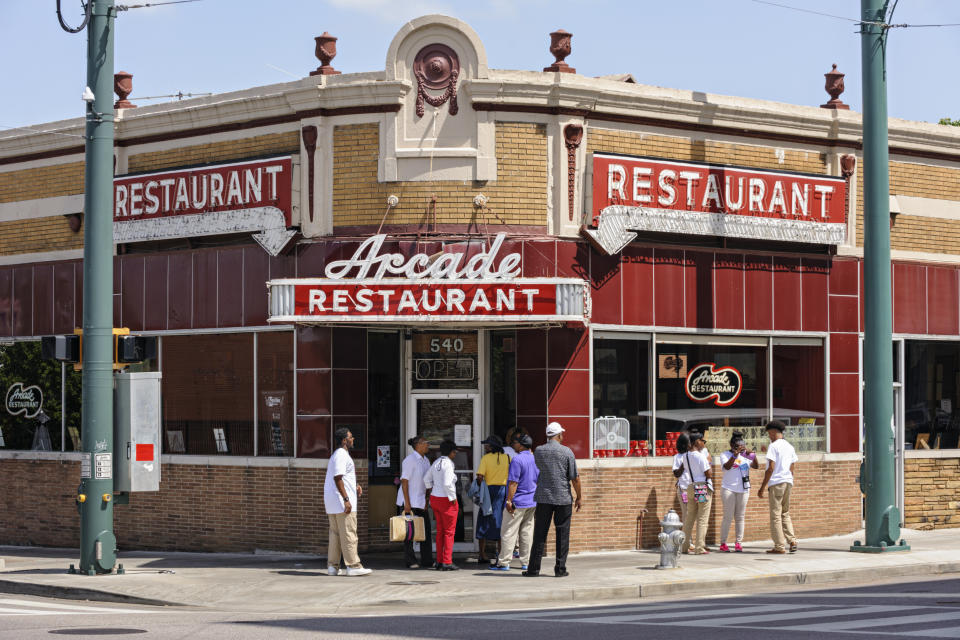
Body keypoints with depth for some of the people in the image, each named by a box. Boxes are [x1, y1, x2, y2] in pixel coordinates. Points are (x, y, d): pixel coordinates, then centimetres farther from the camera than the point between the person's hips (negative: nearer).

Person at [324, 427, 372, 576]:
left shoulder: (337, 455, 21)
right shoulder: (341, 455, -13)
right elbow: (337, 478, -21)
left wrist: (355, 486, 18)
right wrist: (346, 499, -23)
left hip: (332, 502, 10)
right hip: (341, 502, -10)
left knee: (335, 534, 10)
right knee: (348, 534, -8)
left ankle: (332, 566, 10)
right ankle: (353, 566, -8)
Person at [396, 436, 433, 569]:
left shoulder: (425, 461, 12)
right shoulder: (410, 460, -14)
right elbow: (404, 481, -16)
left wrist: (427, 500, 12)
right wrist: (407, 503, -20)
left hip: (421, 501, 8)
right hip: (409, 501, -8)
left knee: (426, 529, 5)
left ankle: (427, 560, 10)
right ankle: (410, 561, 2)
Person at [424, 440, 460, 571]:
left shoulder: (437, 462, 8)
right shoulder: (447, 464, -18)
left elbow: (426, 479, 17)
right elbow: (447, 484, -26)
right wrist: (452, 498, -15)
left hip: (435, 498, 8)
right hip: (447, 501, -8)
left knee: (440, 531, 12)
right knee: (449, 531, -2)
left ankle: (439, 561, 13)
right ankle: (447, 562, -3)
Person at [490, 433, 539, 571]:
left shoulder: (517, 460, -15)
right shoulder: (535, 459, 10)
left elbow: (513, 482, -19)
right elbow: (539, 481, 17)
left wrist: (509, 500, -17)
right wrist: (538, 501, 24)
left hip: (518, 503, -8)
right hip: (532, 503, 8)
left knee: (508, 533, -3)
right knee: (527, 532, 10)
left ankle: (504, 563, -3)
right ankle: (526, 562, 11)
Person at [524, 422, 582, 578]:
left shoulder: (538, 451, 1)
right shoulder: (567, 452, -7)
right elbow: (575, 478, -5)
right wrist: (579, 497, 5)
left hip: (543, 497, 2)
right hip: (563, 498, -2)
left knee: (540, 534, 5)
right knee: (562, 534, 5)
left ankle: (533, 568, 5)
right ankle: (560, 569, 5)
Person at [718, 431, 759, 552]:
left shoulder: (745, 455, 9)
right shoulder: (725, 454, 1)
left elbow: (756, 466, -2)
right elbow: (727, 466, -18)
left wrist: (752, 455, -19)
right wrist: (735, 454, -28)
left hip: (743, 490, 4)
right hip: (728, 489, -4)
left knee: (740, 517, 4)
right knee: (728, 517, -5)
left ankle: (738, 543, 8)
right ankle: (723, 543, -1)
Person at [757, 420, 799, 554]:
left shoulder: (773, 446, -8)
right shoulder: (790, 447, 14)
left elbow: (771, 468, -13)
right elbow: (791, 469, 17)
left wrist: (762, 487, -11)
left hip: (776, 482, -7)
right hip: (788, 482, 7)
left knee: (776, 515, -2)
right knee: (785, 514, 16)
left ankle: (780, 546, -4)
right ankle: (792, 541, 3)